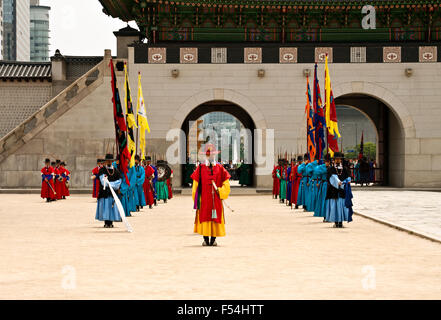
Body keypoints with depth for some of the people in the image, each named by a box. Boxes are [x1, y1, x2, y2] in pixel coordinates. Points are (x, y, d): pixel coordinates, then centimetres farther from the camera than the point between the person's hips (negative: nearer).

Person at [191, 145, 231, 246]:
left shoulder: (219, 168, 8)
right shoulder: (200, 168, 6)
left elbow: (225, 183, 9)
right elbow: (195, 185, 5)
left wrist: (219, 190, -6)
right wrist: (196, 199, -1)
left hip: (216, 199, 1)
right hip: (204, 199, -1)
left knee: (215, 218, 0)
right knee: (204, 216, -3)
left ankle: (213, 239, 6)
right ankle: (206, 239, 2)